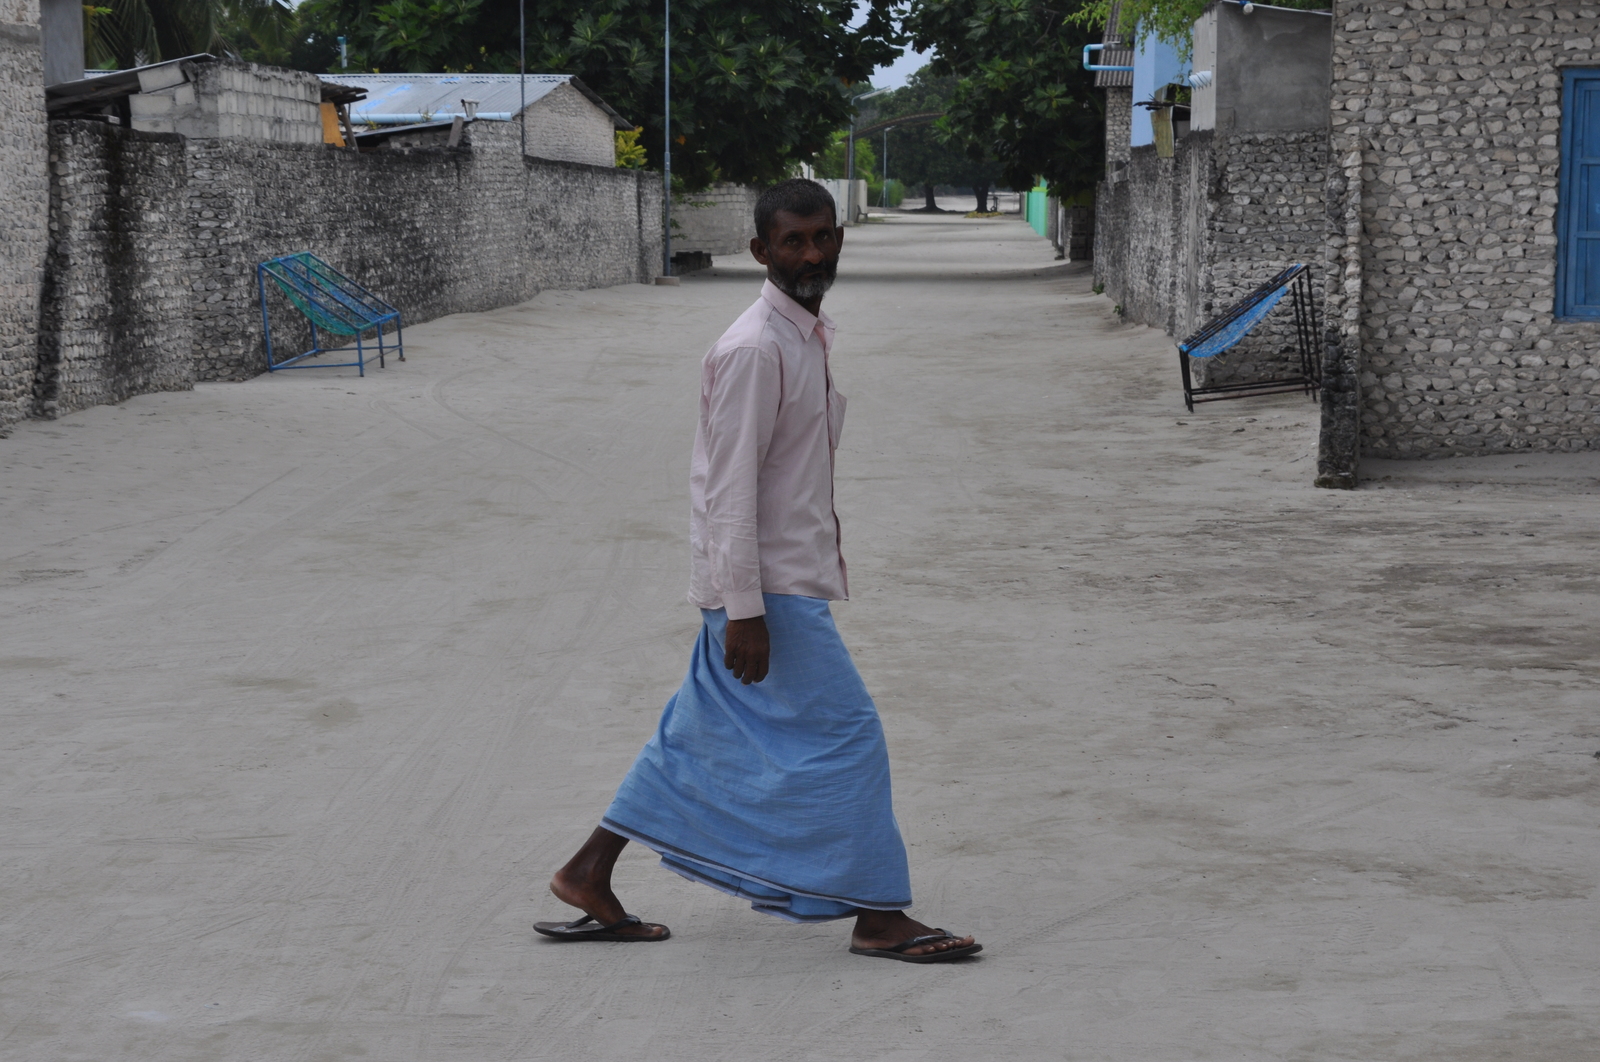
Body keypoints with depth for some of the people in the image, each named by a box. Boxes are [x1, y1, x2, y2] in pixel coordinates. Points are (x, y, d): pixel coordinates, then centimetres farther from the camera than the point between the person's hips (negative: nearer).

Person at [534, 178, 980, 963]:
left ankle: (588, 878, 22)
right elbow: (730, 486, -21)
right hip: (766, 586, -10)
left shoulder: (810, 334, 11)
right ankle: (878, 916, 4)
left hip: (793, 571, 10)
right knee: (845, 731, -5)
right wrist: (743, 611, -23)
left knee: (700, 737, 14)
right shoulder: (754, 350, -19)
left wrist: (828, 551, 24)